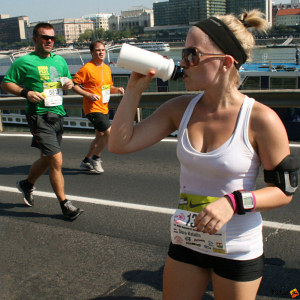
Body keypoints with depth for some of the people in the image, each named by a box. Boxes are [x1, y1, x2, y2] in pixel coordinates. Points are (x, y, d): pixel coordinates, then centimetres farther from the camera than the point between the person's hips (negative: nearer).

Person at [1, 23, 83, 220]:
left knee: (47, 159, 18)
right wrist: (26, 93, -17)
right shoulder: (24, 62, -4)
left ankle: (28, 184, 45)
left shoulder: (60, 60, 14)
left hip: (57, 115, 7)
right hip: (39, 117, -7)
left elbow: (67, 80, 26)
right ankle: (64, 204, 0)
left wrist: (69, 84, 2)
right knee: (56, 160, -12)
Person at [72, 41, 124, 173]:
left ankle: (86, 161, 28)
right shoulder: (87, 68, -13)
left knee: (100, 137, 14)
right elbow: (74, 85, -14)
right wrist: (89, 95, -22)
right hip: (93, 108, -9)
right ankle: (96, 158, 4)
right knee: (109, 132, -15)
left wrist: (117, 89, 2)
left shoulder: (107, 68, 12)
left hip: (104, 109, 9)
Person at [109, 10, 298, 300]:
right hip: (185, 240, 4)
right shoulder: (180, 108, -6)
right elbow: (119, 143, -6)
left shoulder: (261, 120, -19)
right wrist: (135, 88, -12)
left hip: (237, 250, -4)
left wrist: (233, 202, -26)